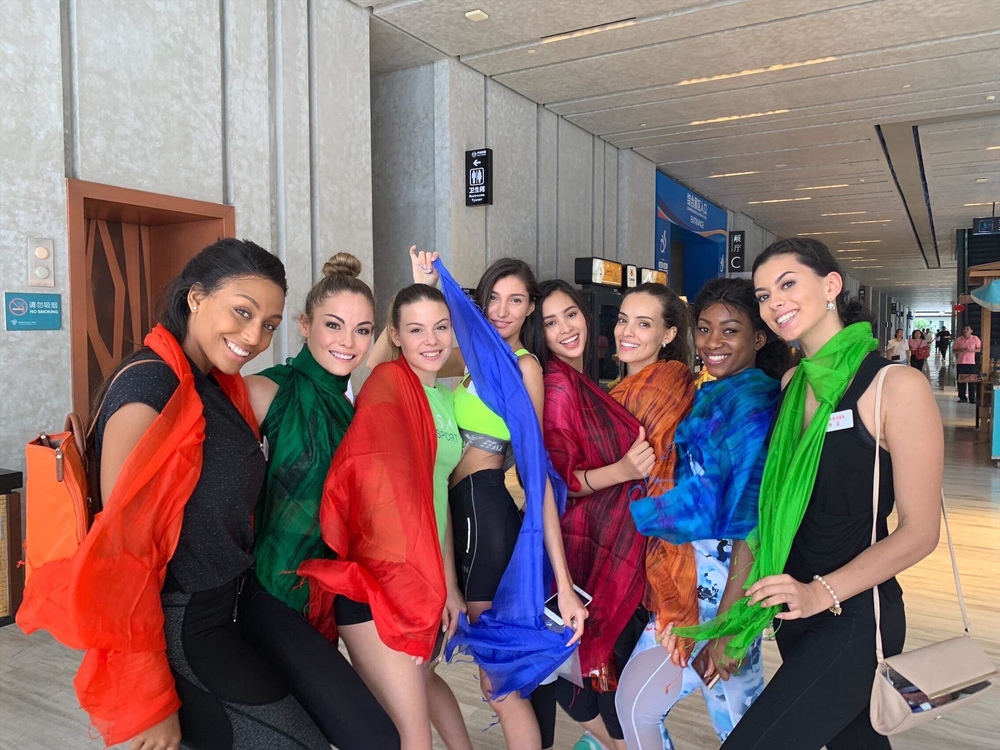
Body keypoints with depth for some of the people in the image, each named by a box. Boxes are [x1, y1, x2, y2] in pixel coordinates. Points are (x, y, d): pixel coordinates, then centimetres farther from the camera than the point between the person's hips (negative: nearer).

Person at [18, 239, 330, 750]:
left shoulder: (218, 387, 6)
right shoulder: (149, 386, -20)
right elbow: (122, 546, -20)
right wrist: (150, 700, -16)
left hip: (222, 614, 8)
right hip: (178, 633, -8)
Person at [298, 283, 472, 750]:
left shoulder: (447, 398, 10)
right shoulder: (387, 382, -12)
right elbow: (376, 481, -18)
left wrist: (448, 584, 12)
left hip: (426, 575, 7)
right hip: (377, 576, -7)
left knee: (424, 679, 29)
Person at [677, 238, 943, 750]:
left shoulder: (897, 386, -13)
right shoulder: (791, 384, 6)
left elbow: (919, 531, -12)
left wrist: (822, 592, -22)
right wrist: (734, 611, 4)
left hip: (855, 616, -6)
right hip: (792, 610, 6)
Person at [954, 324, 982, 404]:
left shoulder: (975, 338, 2)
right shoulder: (958, 339, 6)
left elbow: (979, 349, 3)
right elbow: (954, 350, 9)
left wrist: (971, 350, -15)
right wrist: (960, 350, -13)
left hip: (971, 362, -2)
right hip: (960, 362, 2)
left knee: (972, 381, -3)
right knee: (961, 380, 2)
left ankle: (972, 398, 0)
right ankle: (962, 397, 9)